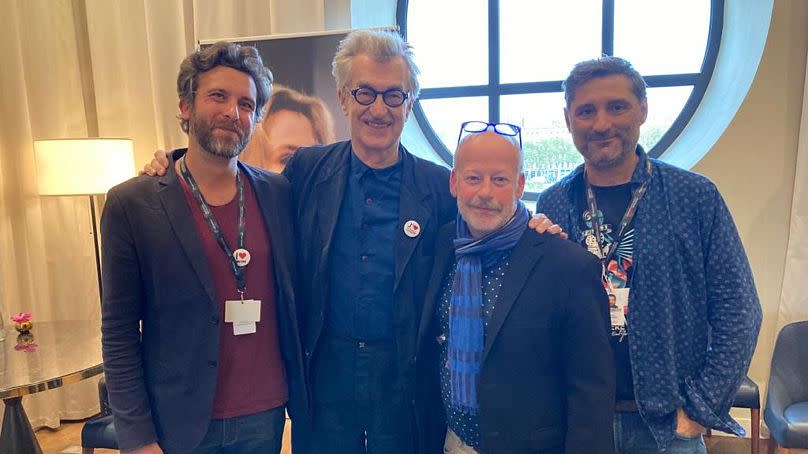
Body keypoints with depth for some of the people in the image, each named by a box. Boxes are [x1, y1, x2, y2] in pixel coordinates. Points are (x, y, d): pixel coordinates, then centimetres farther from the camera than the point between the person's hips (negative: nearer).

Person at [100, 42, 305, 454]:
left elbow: (293, 297, 6)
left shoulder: (279, 193, -2)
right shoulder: (132, 204, -10)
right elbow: (119, 334, -7)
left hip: (267, 416, 3)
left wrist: (300, 395, 4)